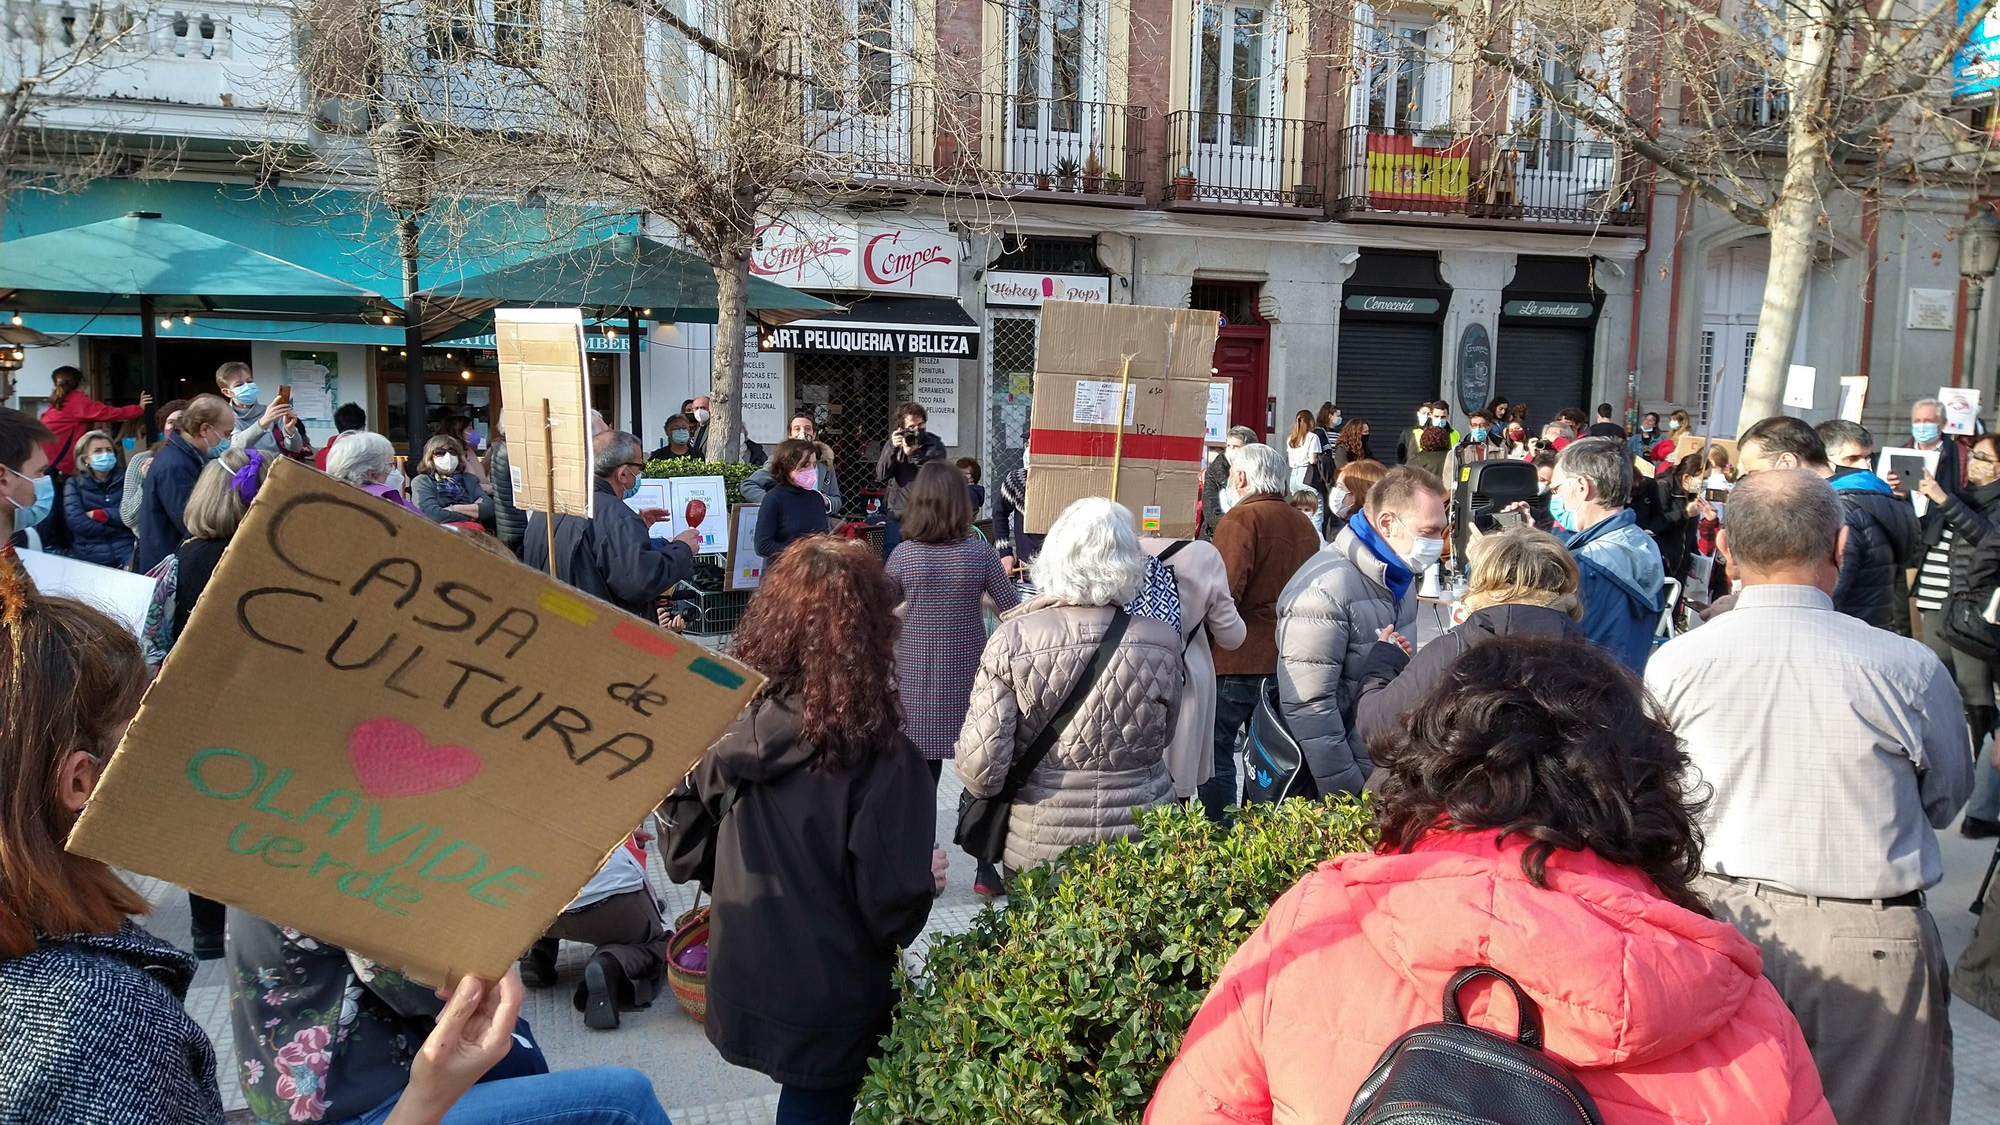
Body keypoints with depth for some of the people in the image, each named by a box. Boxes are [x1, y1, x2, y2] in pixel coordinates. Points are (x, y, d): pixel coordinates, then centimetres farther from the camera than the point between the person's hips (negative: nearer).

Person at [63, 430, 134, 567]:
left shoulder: (126, 478, 11)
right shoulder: (75, 484, 8)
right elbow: (77, 523, -6)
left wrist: (98, 514, -3)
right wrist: (116, 521, -5)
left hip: (126, 552, -1)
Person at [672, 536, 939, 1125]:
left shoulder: (731, 723, -10)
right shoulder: (881, 758, -25)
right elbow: (892, 911, -19)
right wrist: (927, 881, 0)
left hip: (739, 984, 5)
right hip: (827, 1006, -5)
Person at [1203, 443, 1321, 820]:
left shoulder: (1242, 518, -13)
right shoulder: (1303, 523, 12)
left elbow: (1222, 596, -21)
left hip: (1239, 661, -8)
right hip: (1287, 660, 8)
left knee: (1216, 752, -1)